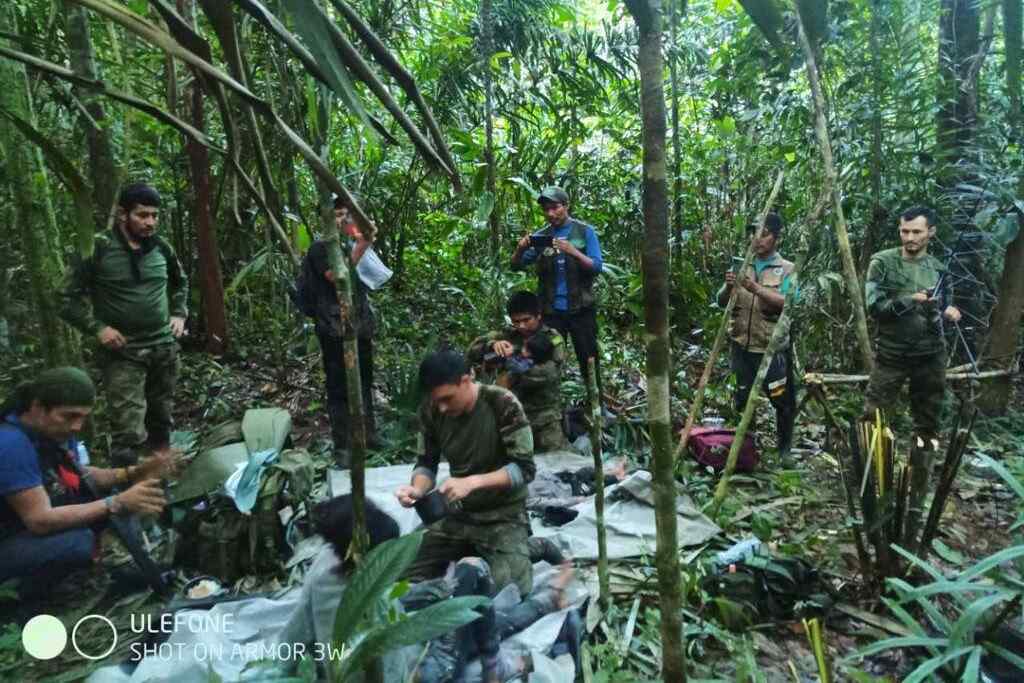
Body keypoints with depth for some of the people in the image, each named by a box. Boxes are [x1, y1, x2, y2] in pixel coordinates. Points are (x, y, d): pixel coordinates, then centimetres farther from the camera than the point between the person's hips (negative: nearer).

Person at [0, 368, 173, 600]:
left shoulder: (58, 430, -5)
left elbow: (80, 475, 7)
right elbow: (40, 520, -32)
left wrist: (134, 473, -11)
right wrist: (118, 503, -34)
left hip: (39, 527, 8)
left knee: (113, 492, 0)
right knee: (78, 542, -31)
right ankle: (21, 600, -3)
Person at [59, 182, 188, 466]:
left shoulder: (161, 247, 4)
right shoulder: (99, 249, -9)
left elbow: (181, 283, 23)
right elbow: (68, 299, -4)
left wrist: (179, 314, 9)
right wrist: (98, 328, -15)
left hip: (164, 348, 5)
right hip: (123, 353, -5)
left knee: (161, 422, 16)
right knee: (129, 434, -11)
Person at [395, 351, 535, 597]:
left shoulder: (503, 404, -23)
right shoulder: (431, 410, -10)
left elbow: (525, 469, -21)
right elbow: (427, 463, 2)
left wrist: (473, 482, -33)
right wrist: (417, 489, -21)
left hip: (503, 515, -4)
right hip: (457, 513, 5)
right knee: (410, 580, 1)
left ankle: (520, 551, 12)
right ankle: (470, 551, 22)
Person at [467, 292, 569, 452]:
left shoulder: (553, 339, -2)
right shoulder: (507, 336, 6)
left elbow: (548, 373, -18)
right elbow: (471, 352, 1)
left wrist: (512, 377, -17)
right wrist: (492, 345, -19)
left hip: (545, 415, -2)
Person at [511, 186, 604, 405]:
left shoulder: (584, 232, 0)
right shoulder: (540, 236, 7)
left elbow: (597, 267, -8)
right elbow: (516, 266, 4)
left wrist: (573, 252, -25)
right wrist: (520, 249, -18)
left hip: (581, 309, -2)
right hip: (551, 311, 2)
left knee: (588, 360, 5)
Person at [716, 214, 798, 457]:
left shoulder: (787, 269, -1)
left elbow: (788, 303, -16)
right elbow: (721, 302, 6)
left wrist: (757, 288, -28)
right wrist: (729, 287, -16)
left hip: (773, 348, -3)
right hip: (742, 346, 3)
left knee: (782, 400, 4)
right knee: (742, 399, 11)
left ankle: (784, 448, 23)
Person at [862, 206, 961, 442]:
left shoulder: (938, 268, 5)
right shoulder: (883, 262, -8)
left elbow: (940, 306, 16)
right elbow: (874, 307, -15)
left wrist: (948, 311, -6)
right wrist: (908, 300, -28)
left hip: (931, 355, 4)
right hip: (892, 354, -4)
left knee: (928, 419, 16)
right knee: (872, 416, 1)